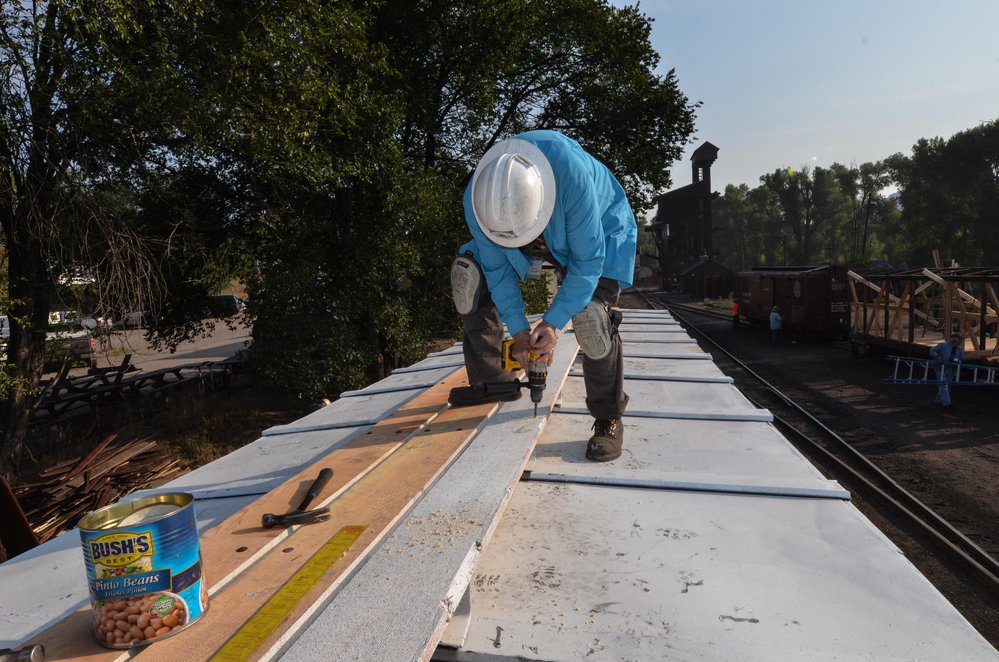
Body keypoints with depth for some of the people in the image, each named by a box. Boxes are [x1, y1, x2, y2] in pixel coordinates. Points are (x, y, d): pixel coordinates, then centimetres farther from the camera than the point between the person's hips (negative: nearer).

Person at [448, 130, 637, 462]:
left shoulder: (573, 176, -42)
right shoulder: (478, 198, -27)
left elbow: (587, 262, -31)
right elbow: (498, 269, -15)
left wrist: (553, 322, -27)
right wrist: (518, 329, -13)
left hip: (600, 231, -5)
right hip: (547, 236, 5)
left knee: (590, 316, -27)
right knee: (467, 270, -9)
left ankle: (608, 420, -3)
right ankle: (490, 382, 4)